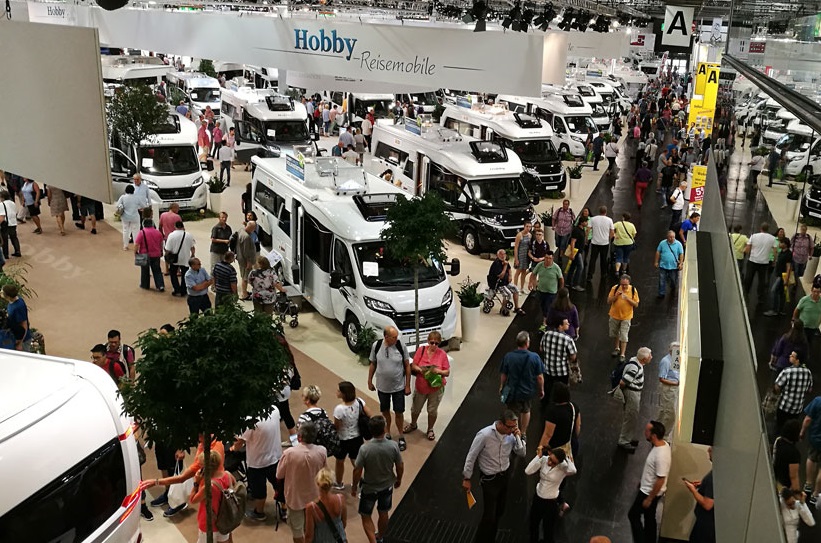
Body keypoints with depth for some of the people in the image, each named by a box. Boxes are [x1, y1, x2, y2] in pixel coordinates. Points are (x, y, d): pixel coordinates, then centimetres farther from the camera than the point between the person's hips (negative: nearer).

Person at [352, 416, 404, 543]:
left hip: (369, 488, -3)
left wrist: (354, 487, -1)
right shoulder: (393, 446, -22)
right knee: (383, 513, 26)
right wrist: (398, 479, 12)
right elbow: (400, 466, -9)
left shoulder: (365, 449, -28)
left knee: (366, 516, 18)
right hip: (387, 486, 3)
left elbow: (357, 471, -18)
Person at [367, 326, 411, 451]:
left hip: (398, 387, -1)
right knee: (385, 411, 18)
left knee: (399, 412, 9)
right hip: (382, 386, 1)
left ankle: (401, 437, 29)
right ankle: (387, 434, 40)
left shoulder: (400, 345, -17)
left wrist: (408, 385, -5)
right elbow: (372, 364, 1)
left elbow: (407, 366, -7)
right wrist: (370, 381, 7)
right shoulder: (376, 346, -14)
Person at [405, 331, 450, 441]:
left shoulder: (442, 354, -12)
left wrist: (439, 371, -27)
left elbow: (447, 372, -8)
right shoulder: (421, 350, -9)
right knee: (415, 408, 20)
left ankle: (430, 430, 37)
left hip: (436, 388, -2)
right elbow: (413, 366, -5)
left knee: (432, 410, 13)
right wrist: (421, 370, -25)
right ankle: (413, 425, 48)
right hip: (420, 386, 2)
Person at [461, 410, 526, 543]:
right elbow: (471, 457, -18)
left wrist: (518, 438, -23)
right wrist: (466, 479, -10)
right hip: (490, 478, -5)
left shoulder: (512, 434, -14)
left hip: (505, 475, 5)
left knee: (499, 511, 20)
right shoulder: (484, 435, -29)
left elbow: (521, 454, -5)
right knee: (489, 515, 0)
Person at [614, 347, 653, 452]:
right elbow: (622, 382, -32)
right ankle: (623, 442, 15)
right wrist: (621, 389, -11)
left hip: (636, 392, 10)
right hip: (632, 393, -10)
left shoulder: (635, 360, -2)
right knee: (630, 418, 3)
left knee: (629, 417, 22)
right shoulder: (634, 368, -31)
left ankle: (627, 438, 37)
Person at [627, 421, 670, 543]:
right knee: (649, 517, 23)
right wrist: (642, 482, 21)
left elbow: (660, 480, -28)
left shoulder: (661, 455, -35)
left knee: (633, 515, 9)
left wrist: (649, 498, -18)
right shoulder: (662, 444, -5)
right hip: (648, 489, 9)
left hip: (650, 492, -9)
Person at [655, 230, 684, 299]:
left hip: (674, 266, 0)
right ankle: (662, 293, 14)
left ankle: (673, 291, 39)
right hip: (663, 265, 0)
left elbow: (681, 254, -2)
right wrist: (656, 262, 5)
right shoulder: (662, 243, -2)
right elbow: (658, 252, 5)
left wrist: (681, 263, -8)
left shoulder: (678, 244, -5)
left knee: (673, 280, 13)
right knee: (662, 281, 2)